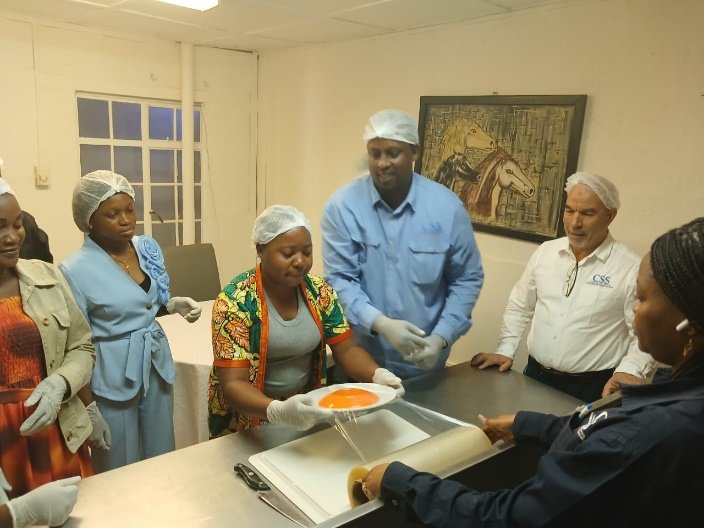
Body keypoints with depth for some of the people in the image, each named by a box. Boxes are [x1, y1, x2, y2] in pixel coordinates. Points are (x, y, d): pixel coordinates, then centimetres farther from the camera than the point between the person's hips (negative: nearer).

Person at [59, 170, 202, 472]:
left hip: (156, 366, 5)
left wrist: (172, 305, -6)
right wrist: (89, 409, -12)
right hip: (113, 378, -5)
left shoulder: (149, 248, 0)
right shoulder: (75, 271, -17)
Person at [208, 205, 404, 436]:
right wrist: (278, 410, -36)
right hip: (246, 428, -2)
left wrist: (377, 374, -19)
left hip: (308, 415, 2)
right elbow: (233, 384, -20)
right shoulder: (235, 302, -17)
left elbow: (346, 349, 0)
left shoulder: (319, 291, -4)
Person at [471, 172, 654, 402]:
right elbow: (520, 307, 10)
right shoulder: (545, 251, 3)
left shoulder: (632, 268, -11)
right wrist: (505, 350, 3)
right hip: (536, 376, 4)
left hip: (592, 388, -4)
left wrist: (630, 371, -26)